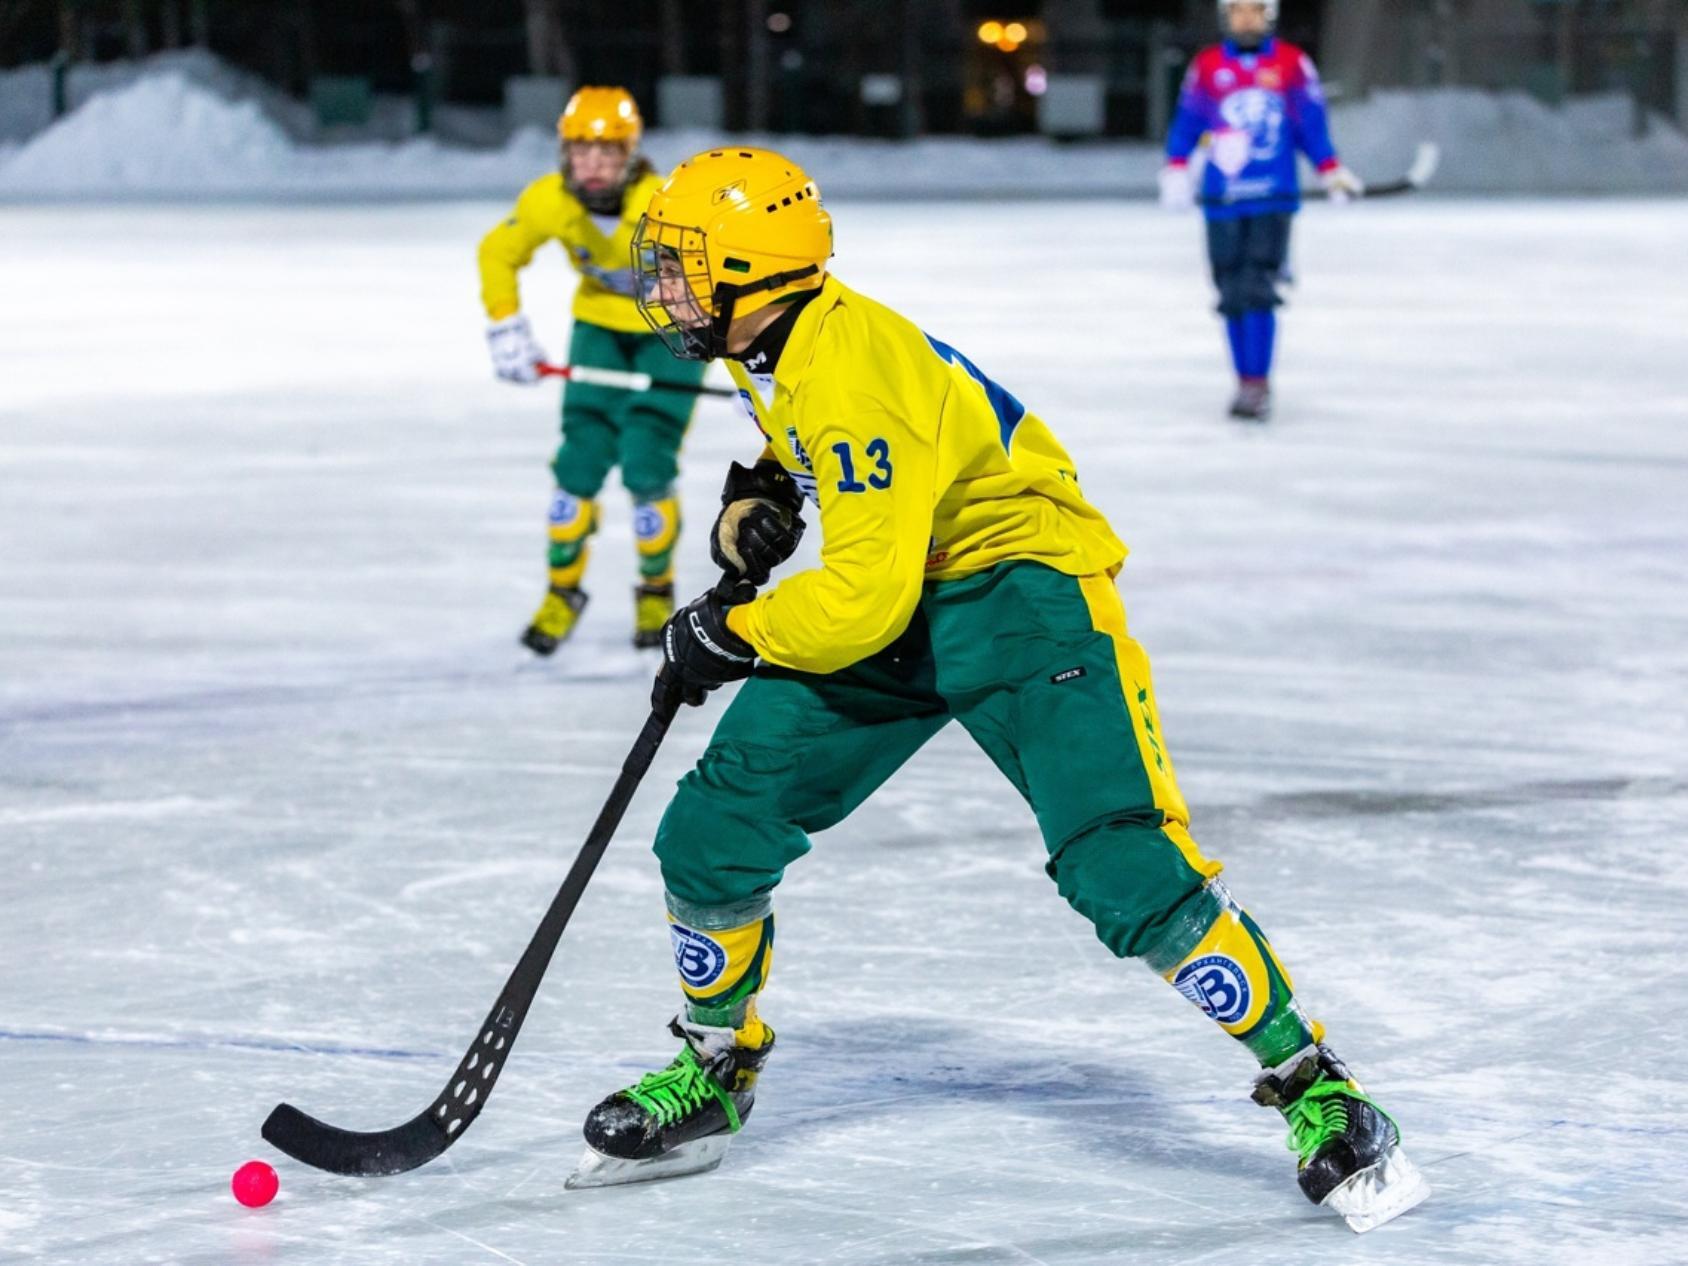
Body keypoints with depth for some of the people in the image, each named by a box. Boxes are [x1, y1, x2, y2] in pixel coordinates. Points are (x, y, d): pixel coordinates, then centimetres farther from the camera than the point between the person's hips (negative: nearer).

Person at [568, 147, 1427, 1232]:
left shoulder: (856, 378, -30)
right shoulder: (772, 344, 0)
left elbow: (863, 600, -33)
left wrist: (726, 633, -19)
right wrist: (758, 499, 6)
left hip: (1022, 585, -9)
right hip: (892, 592, 9)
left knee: (1124, 868, -22)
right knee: (713, 833, -3)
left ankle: (1315, 1088, -10)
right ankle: (713, 1072, 19)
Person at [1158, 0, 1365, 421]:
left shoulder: (1292, 63, 4)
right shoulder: (1207, 66, 8)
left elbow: (1311, 121, 7)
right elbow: (1188, 121, 12)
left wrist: (1332, 172, 4)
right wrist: (1175, 170, 4)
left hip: (1273, 199, -2)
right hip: (1222, 200, 2)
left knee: (1257, 290, -14)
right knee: (1233, 295, 2)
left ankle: (1258, 386, -12)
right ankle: (1245, 383, 12)